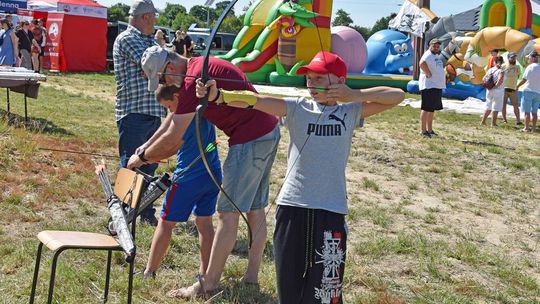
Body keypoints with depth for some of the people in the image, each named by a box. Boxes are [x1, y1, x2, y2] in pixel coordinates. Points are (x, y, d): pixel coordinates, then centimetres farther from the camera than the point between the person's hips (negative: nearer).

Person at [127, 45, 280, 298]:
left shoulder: (193, 80, -18)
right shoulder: (200, 66, 13)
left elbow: (172, 139, -14)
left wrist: (141, 157, 1)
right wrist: (149, 153, 19)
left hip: (250, 140, -11)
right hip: (269, 132, 11)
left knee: (228, 213, -5)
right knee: (255, 209, 14)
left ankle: (208, 284, 1)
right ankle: (251, 279, 22)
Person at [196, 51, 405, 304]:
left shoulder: (350, 112, 7)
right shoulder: (297, 108, 5)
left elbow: (397, 96, 6)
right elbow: (256, 101, -11)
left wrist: (355, 95, -4)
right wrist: (218, 95, -27)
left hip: (330, 210, -1)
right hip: (292, 206, 1)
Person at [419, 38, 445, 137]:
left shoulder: (439, 55, 16)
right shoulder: (428, 55, -14)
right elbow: (422, 63, -35)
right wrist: (429, 74, -25)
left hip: (437, 86, 10)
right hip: (428, 86, -10)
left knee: (432, 109, 15)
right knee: (426, 109, -7)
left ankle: (429, 130, 23)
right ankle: (423, 131, -5)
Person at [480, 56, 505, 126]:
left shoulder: (490, 70, 6)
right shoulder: (501, 71, -12)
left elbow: (484, 79, 6)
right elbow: (500, 80, -26)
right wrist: (495, 87, -16)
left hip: (489, 91, 6)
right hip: (498, 91, -6)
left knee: (488, 107, 18)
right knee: (496, 108, 1)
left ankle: (483, 121, 19)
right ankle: (493, 123, 2)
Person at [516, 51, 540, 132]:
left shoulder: (530, 67, -11)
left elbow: (524, 79, -11)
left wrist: (517, 86, 1)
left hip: (529, 91, -5)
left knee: (527, 111, 0)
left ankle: (526, 128, 1)